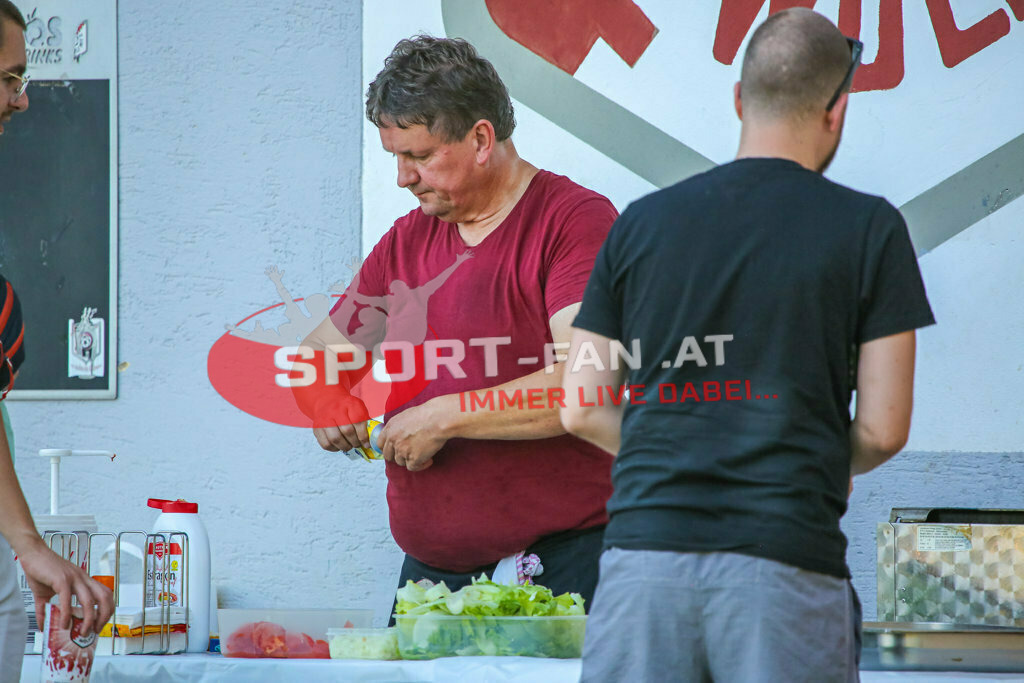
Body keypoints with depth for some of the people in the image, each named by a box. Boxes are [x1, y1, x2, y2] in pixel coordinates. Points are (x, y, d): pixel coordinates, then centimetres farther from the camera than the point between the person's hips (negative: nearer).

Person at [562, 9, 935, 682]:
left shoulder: (642, 222, 10)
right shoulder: (869, 228, 1)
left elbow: (583, 411, 11)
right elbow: (883, 431, -1)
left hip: (645, 550, 3)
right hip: (786, 559, -3)